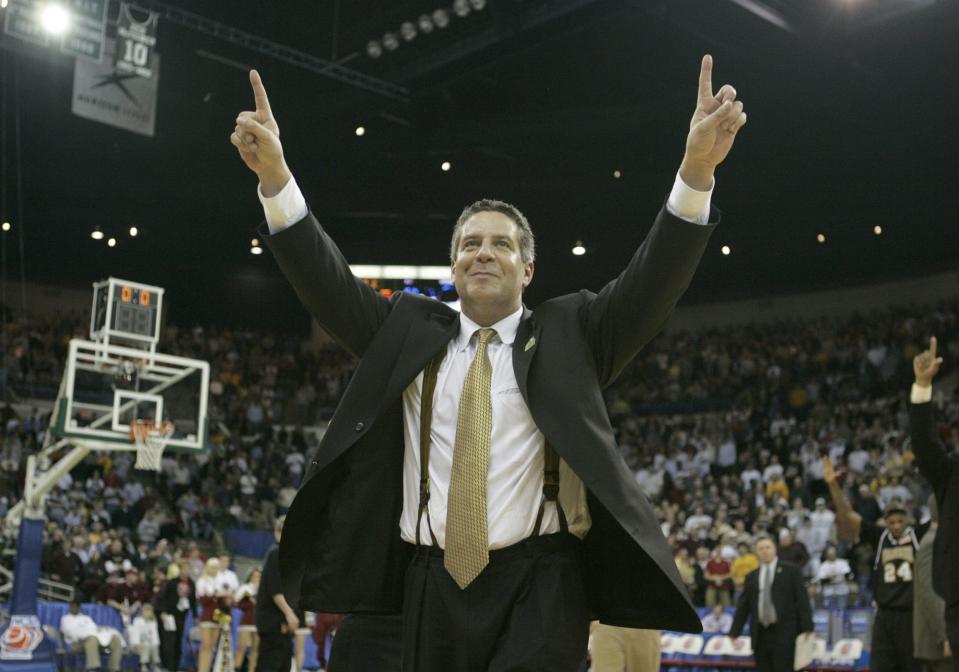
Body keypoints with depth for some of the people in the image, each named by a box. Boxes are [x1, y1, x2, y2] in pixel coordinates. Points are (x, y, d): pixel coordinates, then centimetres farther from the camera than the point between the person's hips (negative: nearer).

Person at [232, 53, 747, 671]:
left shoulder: (568, 335, 5)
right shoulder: (409, 330, 11)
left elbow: (653, 281, -6)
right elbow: (328, 283, 3)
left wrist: (697, 169, -20)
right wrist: (275, 174, -10)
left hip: (539, 585, -3)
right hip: (433, 584, 3)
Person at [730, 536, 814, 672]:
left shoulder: (791, 571, 4)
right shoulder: (751, 577, 13)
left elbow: (802, 600, -1)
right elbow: (743, 606, 13)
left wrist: (807, 628, -9)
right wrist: (734, 633, 7)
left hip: (784, 633, -3)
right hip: (760, 634, 4)